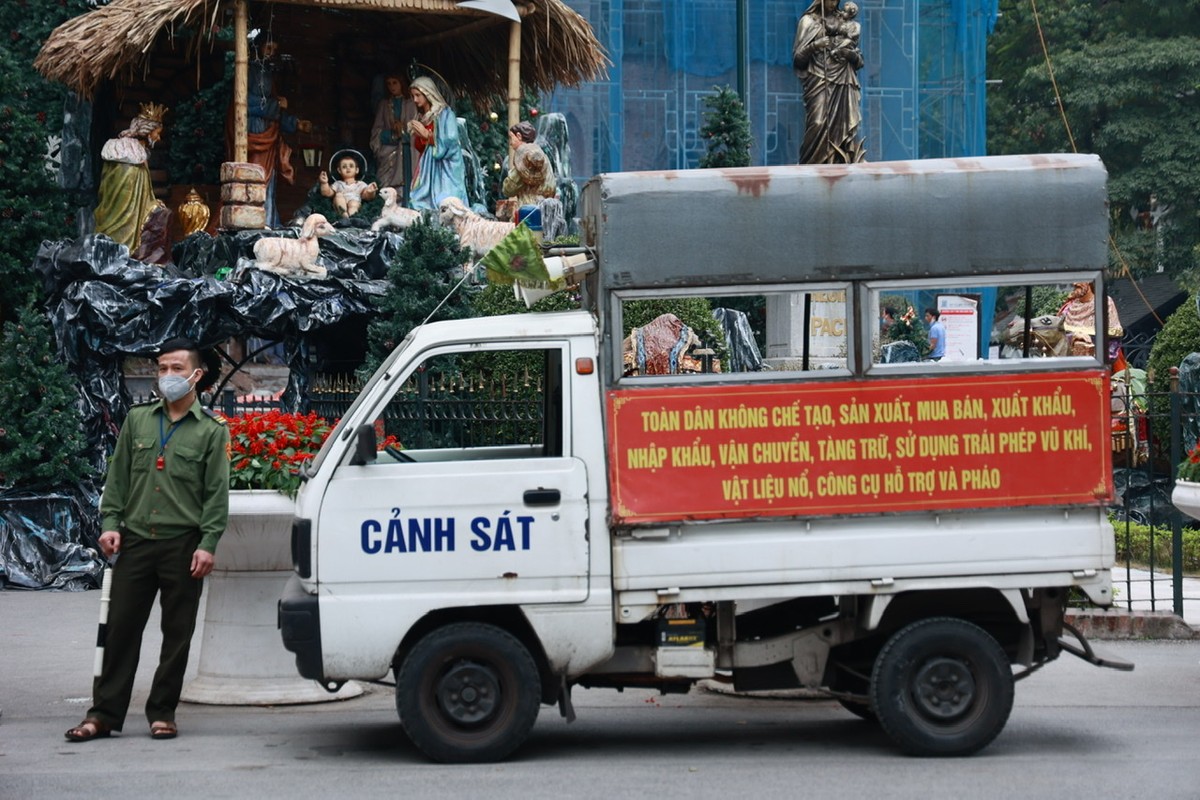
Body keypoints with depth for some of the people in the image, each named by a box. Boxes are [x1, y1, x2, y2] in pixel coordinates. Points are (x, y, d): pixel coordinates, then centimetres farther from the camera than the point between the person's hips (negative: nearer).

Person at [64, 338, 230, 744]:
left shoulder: (212, 430, 2)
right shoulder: (137, 419, 10)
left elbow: (217, 493, -1)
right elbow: (118, 476, 13)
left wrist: (208, 544, -9)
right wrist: (111, 523, 2)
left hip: (183, 545, -2)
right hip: (135, 542, 2)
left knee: (177, 634, 4)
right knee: (120, 629, 1)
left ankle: (162, 713, 13)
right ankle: (104, 713, 5)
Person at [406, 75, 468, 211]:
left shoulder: (445, 114, -6)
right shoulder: (421, 117, 14)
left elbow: (450, 142, -14)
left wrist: (426, 134, -12)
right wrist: (415, 134, 0)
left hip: (444, 168, -7)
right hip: (427, 168, 7)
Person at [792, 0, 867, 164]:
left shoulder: (846, 23, 16)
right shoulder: (809, 21, 6)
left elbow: (859, 61, 17)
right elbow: (798, 59, 2)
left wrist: (852, 55, -5)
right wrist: (813, 47, -16)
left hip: (844, 84, 3)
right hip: (819, 83, -3)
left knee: (846, 127, -7)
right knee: (818, 125, -19)